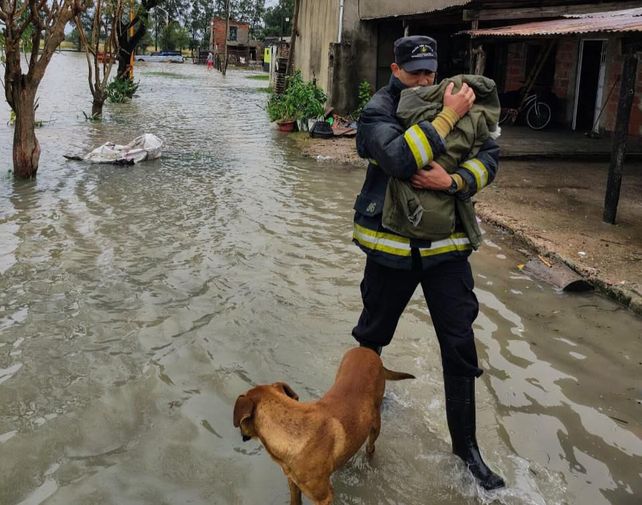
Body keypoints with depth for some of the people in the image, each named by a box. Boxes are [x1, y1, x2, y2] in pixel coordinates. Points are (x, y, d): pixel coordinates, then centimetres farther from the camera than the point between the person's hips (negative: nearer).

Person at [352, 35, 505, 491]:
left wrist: (451, 181, -22)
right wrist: (447, 117, -25)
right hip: (392, 244, -2)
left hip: (447, 245, 3)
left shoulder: (457, 103, 1)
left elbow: (489, 158, -4)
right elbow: (400, 160, -29)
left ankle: (466, 443, 21)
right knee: (373, 333, 17)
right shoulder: (378, 111, -10)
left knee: (460, 346, 5)